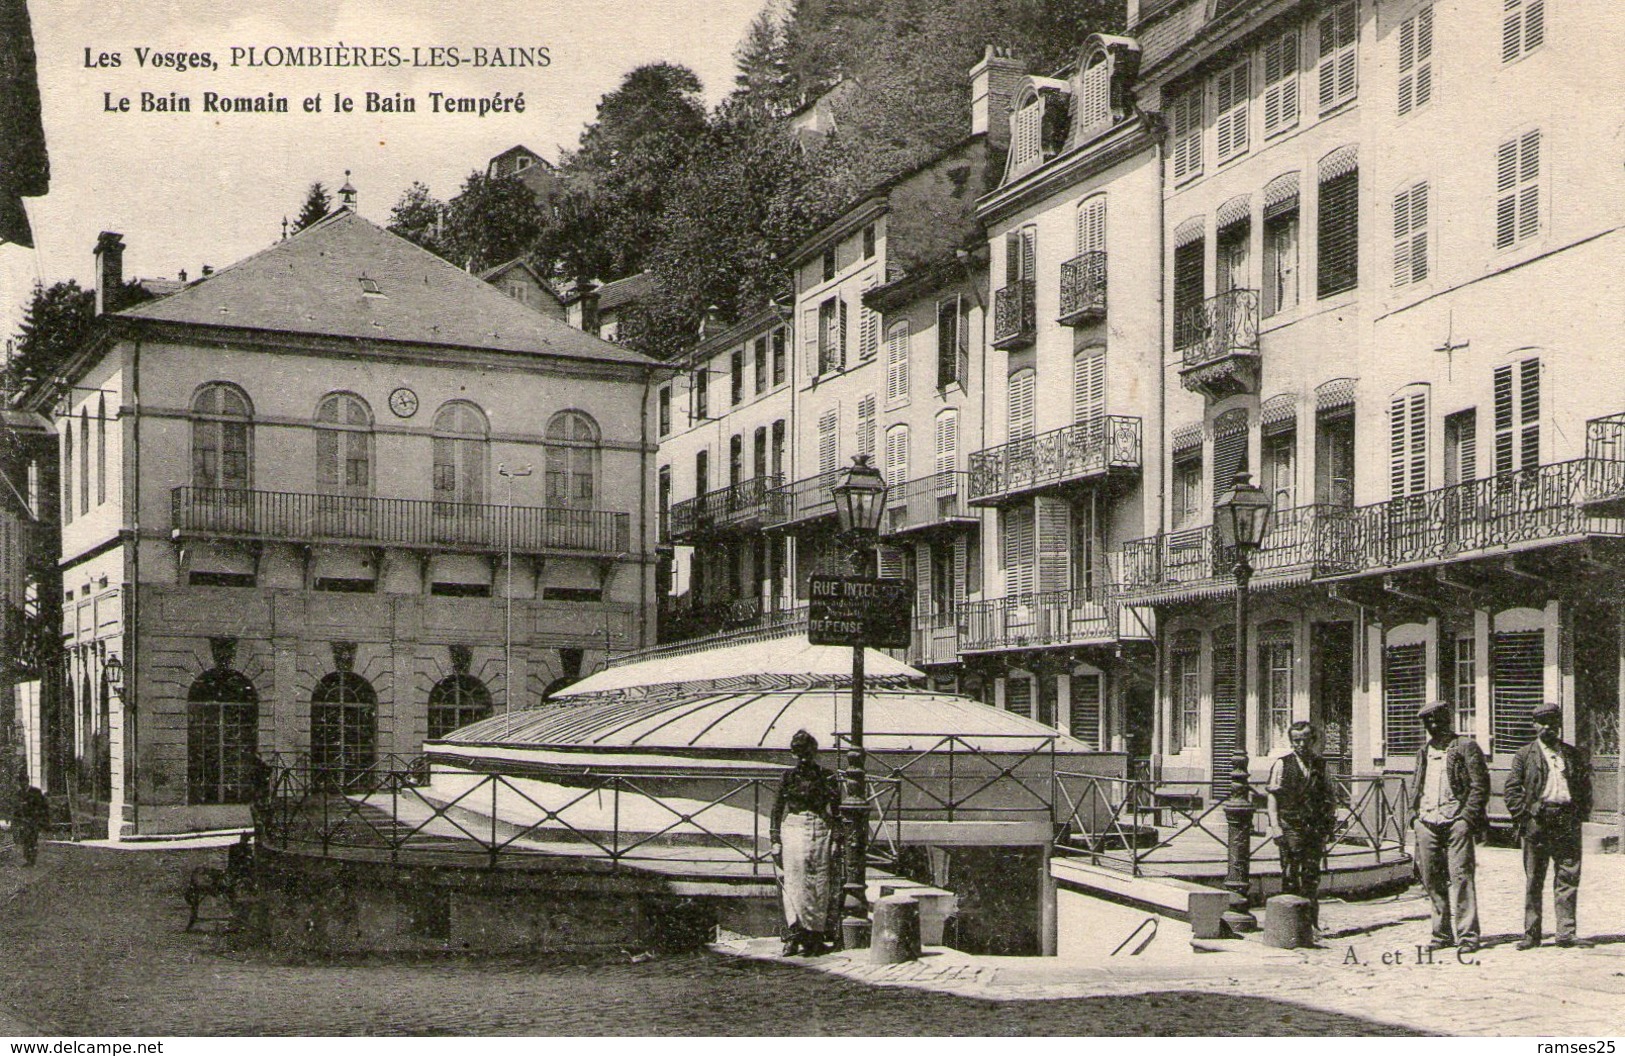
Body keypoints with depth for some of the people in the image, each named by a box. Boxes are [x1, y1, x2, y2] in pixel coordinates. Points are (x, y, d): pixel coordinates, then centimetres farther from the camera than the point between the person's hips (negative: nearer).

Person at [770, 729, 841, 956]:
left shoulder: (827, 778, 5)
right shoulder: (788, 777, 9)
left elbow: (835, 812, 4)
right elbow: (777, 810, 10)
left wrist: (835, 841, -3)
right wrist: (776, 841, 4)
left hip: (820, 831, -1)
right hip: (792, 829, 1)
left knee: (820, 885, -1)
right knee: (793, 882, -7)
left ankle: (816, 935, 4)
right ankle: (794, 933, -8)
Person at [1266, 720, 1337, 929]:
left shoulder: (1320, 765, 12)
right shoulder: (1282, 764, 0)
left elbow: (1330, 794, 21)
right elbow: (1273, 797, -3)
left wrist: (1330, 818, 8)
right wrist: (1276, 828, -11)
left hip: (1315, 828, 3)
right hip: (1291, 827, -3)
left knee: (1312, 876, 6)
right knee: (1290, 875, -4)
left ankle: (1312, 921, 14)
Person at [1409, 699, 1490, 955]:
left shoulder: (1465, 747, 1)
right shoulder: (1424, 752, 19)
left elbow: (1481, 785, -4)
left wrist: (1467, 817, -12)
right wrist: (1415, 813, 13)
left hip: (1456, 821, -6)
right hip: (1427, 822, 6)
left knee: (1460, 877, -10)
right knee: (1431, 878, 5)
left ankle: (1467, 936, -8)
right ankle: (1443, 933, 14)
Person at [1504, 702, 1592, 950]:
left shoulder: (1573, 754, 13)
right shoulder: (1525, 755, 5)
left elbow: (1585, 785, 17)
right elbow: (1511, 789, 1)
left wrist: (1581, 813, 5)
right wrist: (1524, 815, -8)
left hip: (1567, 824, 2)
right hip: (1536, 821, -2)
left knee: (1568, 878, 1)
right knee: (1533, 881, 1)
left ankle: (1566, 932, 5)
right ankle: (1531, 933, 6)